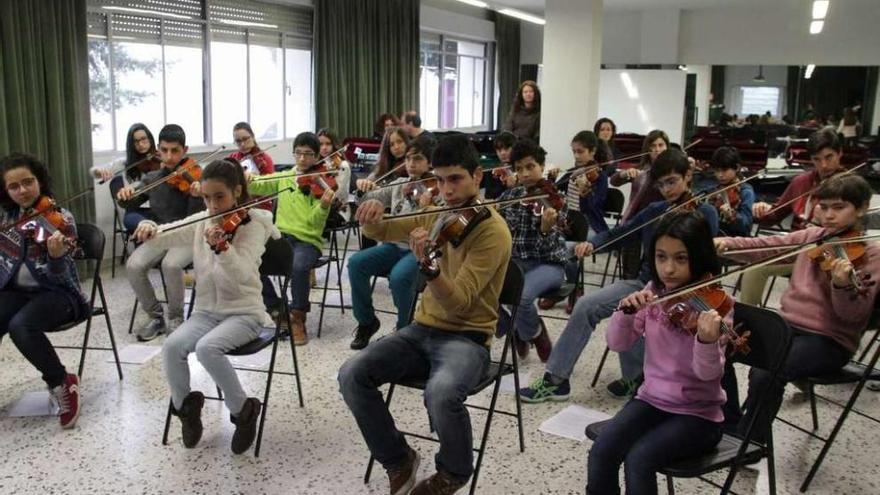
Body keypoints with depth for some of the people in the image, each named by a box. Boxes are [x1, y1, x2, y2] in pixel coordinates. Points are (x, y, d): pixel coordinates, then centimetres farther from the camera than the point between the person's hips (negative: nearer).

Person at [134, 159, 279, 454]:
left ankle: (243, 410, -9)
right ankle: (185, 406, 4)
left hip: (244, 312, -5)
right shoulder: (201, 222, 5)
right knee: (172, 346, -23)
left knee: (207, 348, -32)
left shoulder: (253, 224, -11)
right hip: (207, 311, 5)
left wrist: (220, 247, -44)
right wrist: (148, 229, -20)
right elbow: (163, 238, 3)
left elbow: (241, 274, -26)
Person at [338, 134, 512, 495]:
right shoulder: (439, 215, 7)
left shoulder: (493, 231, -15)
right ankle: (399, 460, 6)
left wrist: (428, 266, -43)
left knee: (441, 393, -37)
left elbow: (458, 302, -24)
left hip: (467, 337, -6)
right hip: (423, 329, 6)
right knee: (352, 375, -15)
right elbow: (383, 231, 6)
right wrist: (373, 215, -19)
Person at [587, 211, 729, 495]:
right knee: (601, 452, -19)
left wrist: (707, 340, -45)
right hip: (651, 400, 4)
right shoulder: (654, 292, 0)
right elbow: (617, 344, -2)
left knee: (638, 459, -26)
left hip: (698, 414, -4)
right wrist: (626, 312, -22)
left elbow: (707, 373, -23)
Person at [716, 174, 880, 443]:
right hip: (787, 324, 6)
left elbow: (854, 314, -16)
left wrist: (843, 285, -37)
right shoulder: (810, 236, 10)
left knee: (766, 373, -30)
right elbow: (762, 247, 9)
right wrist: (726, 244, -10)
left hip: (829, 339, -6)